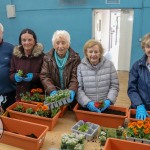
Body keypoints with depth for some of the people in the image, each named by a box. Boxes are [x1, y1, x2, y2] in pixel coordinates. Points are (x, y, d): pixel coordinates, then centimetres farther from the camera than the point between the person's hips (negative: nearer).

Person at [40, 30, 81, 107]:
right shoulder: (47, 58, 1)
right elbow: (44, 76, -7)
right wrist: (52, 91, -24)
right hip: (53, 97, 1)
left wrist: (72, 90, -28)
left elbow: (75, 77, -10)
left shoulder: (75, 58, -3)